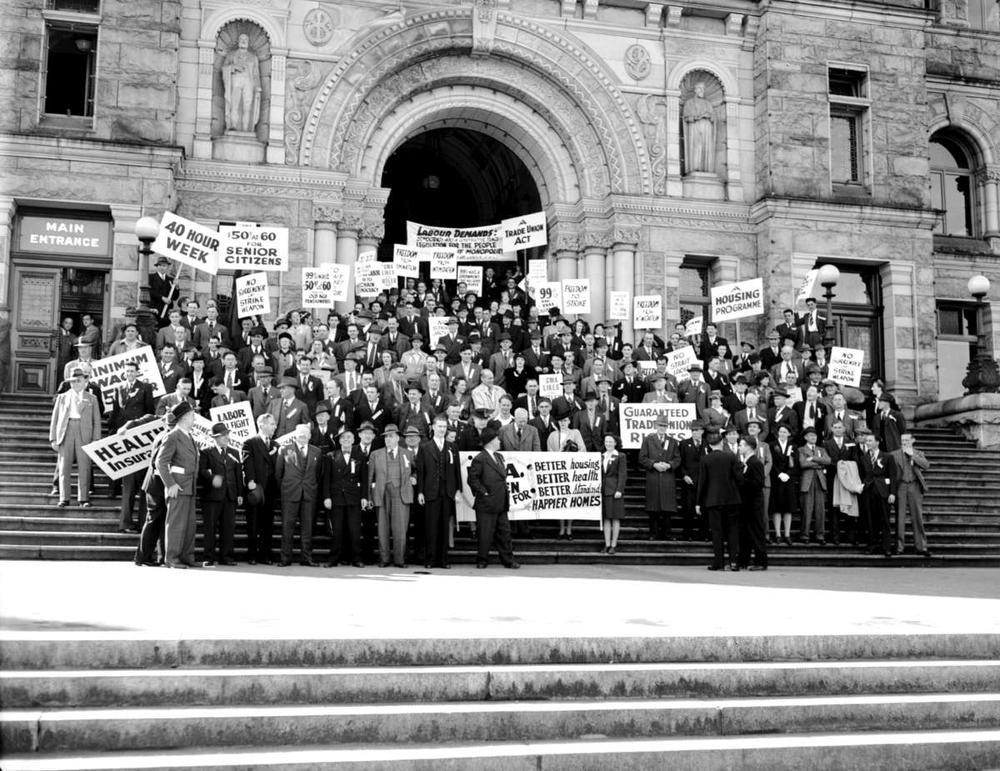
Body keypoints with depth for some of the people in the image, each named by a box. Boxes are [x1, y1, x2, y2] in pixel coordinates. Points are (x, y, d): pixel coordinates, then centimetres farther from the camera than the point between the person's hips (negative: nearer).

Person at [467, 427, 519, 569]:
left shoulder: (499, 457, 15)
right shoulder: (480, 459, -12)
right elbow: (472, 479, -16)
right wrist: (484, 492, -14)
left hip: (501, 504, 8)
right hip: (486, 504, -8)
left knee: (504, 532, 10)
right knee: (485, 535, 0)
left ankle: (508, 560, 15)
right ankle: (482, 560, 12)